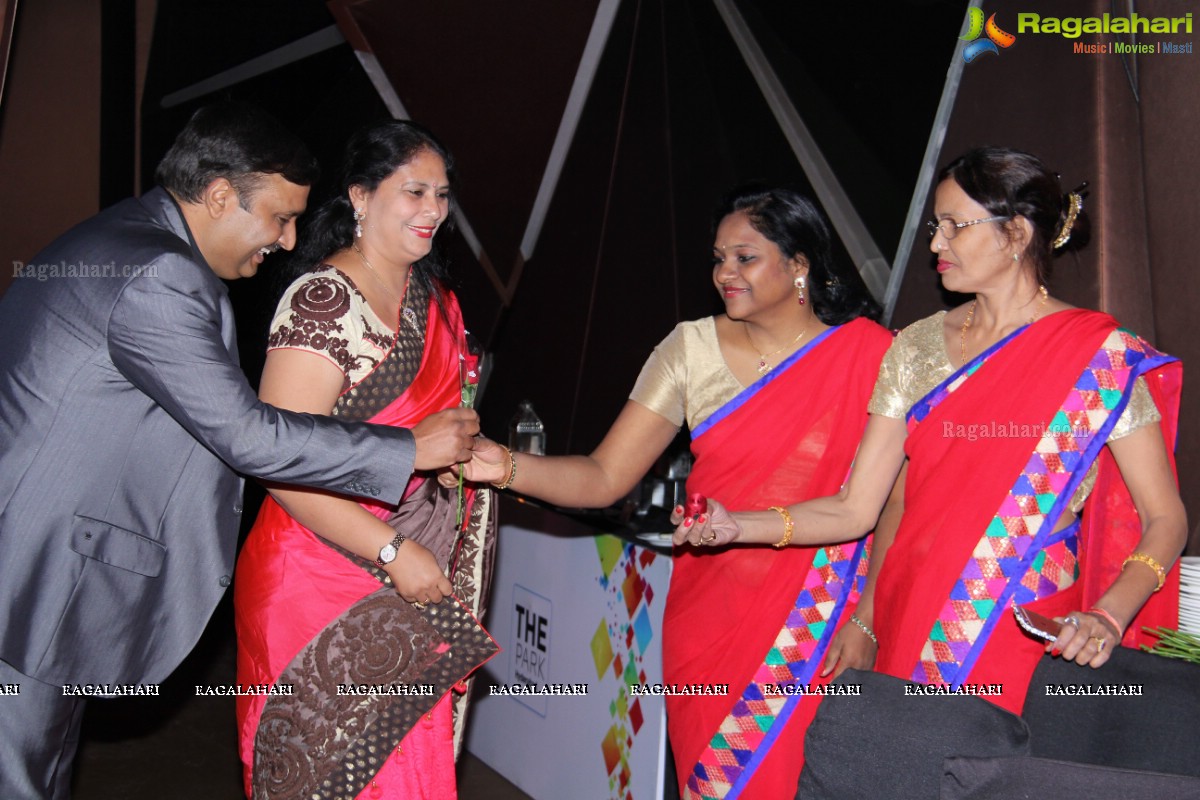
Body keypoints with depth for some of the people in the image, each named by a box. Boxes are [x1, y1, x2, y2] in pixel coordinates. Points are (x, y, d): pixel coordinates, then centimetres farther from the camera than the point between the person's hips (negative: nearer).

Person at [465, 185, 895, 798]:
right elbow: (604, 477, -6)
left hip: (818, 626, -2)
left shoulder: (869, 354, -7)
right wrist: (506, 466, -21)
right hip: (710, 619, 2)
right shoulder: (691, 348, -1)